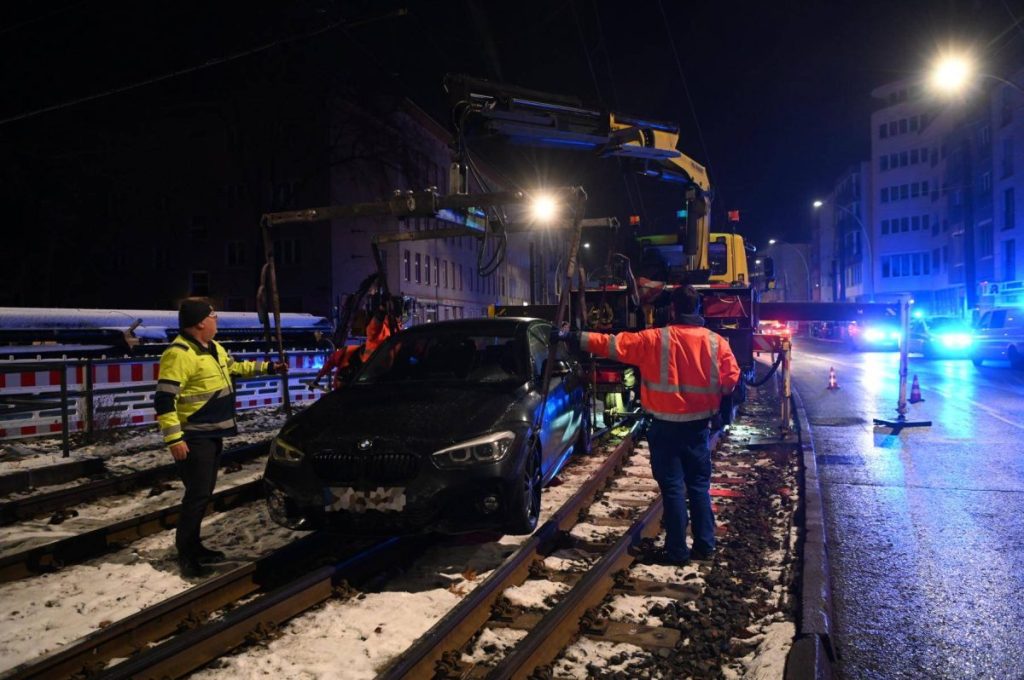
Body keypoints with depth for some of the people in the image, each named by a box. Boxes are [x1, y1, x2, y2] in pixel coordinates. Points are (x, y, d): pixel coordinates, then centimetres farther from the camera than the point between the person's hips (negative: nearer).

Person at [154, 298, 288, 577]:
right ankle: (186, 555, 5)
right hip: (194, 438, -10)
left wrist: (268, 367, 27)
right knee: (198, 494, -7)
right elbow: (164, 399, -23)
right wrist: (174, 438, -26)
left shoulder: (213, 348, 11)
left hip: (212, 434, 10)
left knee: (204, 492, 16)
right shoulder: (179, 354, -20)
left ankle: (193, 546, 28)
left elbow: (235, 368, 29)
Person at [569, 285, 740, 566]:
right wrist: (710, 398, 14)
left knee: (673, 487, 2)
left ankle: (676, 550, 7)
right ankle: (705, 545, 20)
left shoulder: (655, 340, -10)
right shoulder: (716, 342, -2)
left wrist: (581, 339, 0)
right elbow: (731, 377, -3)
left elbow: (615, 344, -9)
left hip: (667, 425, -3)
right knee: (699, 485, 15)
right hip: (699, 425, 4)